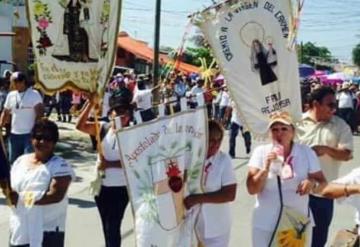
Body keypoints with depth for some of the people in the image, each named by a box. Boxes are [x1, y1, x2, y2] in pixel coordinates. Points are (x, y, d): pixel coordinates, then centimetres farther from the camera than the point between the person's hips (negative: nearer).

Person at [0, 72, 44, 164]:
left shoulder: (34, 94, -7)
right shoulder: (11, 95, 10)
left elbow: (40, 113, -12)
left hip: (30, 134, -6)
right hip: (14, 134, 6)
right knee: (13, 161, 12)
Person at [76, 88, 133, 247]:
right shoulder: (103, 129, -2)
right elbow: (80, 125, -15)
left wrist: (108, 164, -21)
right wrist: (91, 103, -23)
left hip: (120, 188, -4)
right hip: (101, 185, 4)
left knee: (113, 227, 0)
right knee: (106, 226, 20)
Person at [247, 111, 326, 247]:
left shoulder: (306, 152, -2)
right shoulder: (261, 152, -5)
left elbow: (322, 183, 2)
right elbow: (252, 189, -8)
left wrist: (312, 183, -19)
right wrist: (266, 168, -22)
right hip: (266, 224, -1)